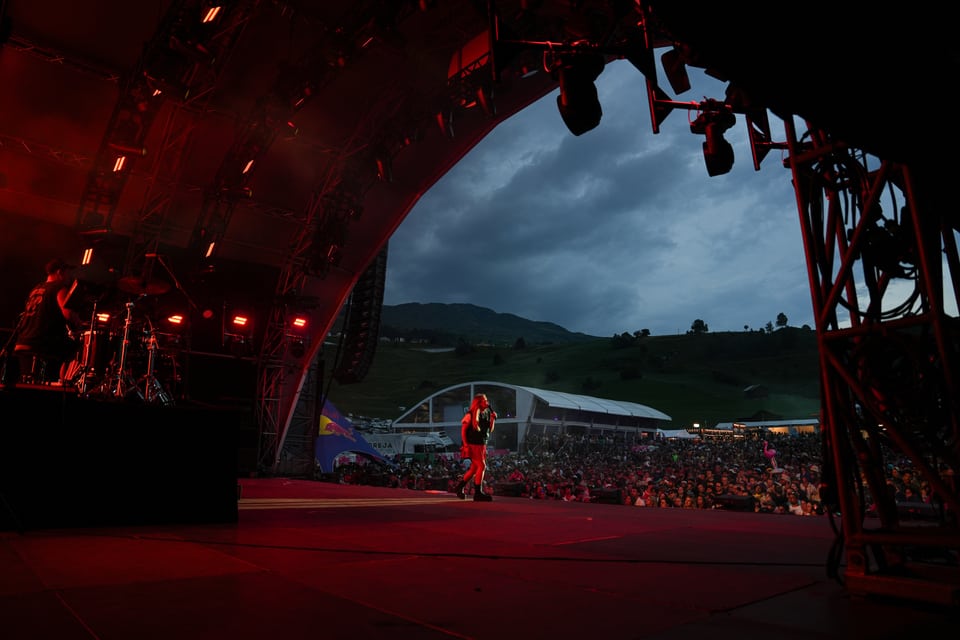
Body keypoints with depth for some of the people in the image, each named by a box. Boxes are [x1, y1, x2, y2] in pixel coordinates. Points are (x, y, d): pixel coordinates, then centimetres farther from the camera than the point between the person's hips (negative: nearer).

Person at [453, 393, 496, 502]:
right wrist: (465, 445, -18)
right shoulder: (471, 414, -10)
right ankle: (478, 493, -7)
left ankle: (460, 486, 26)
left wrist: (493, 418, 3)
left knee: (474, 468, 12)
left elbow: (489, 429, 18)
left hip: (482, 445, 8)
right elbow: (463, 430, -11)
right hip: (473, 445, -8)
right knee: (481, 466, -12)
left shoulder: (486, 414, 12)